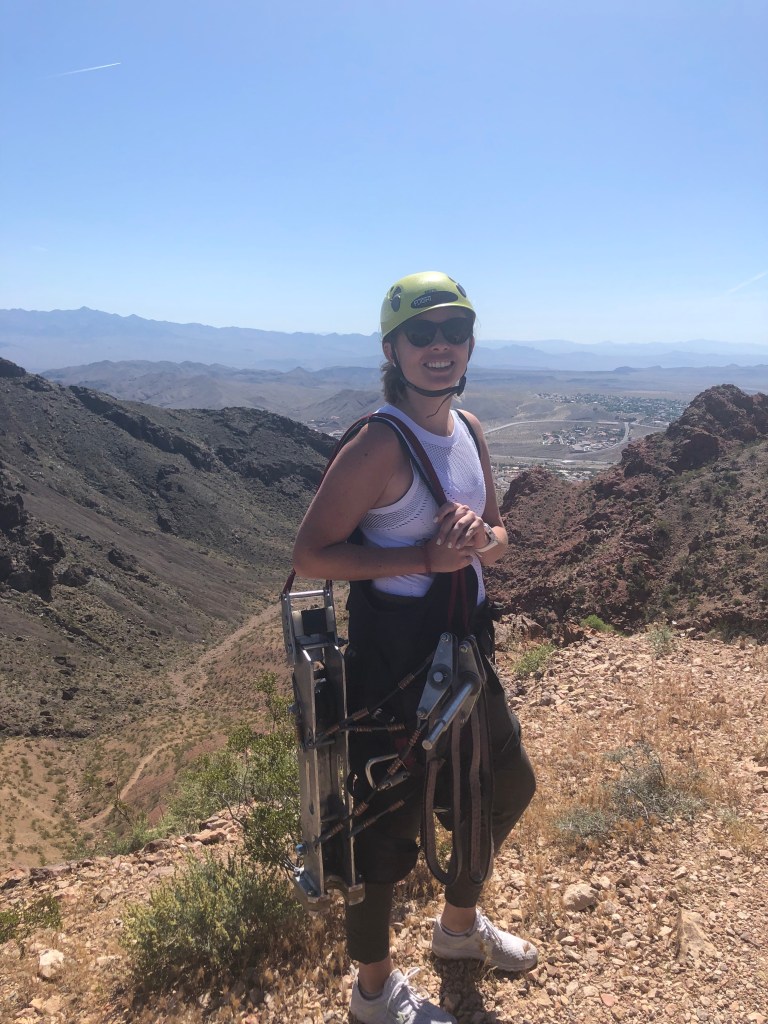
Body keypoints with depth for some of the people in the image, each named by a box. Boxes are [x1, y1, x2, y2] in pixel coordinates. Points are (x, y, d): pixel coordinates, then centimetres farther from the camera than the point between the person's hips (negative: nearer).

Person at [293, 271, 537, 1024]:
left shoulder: (470, 431, 4)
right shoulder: (380, 445, -20)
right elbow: (310, 555, -21)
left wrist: (480, 538, -12)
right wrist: (424, 556, -27)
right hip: (394, 659, -9)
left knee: (507, 785, 24)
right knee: (389, 821, 7)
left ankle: (460, 925, 51)